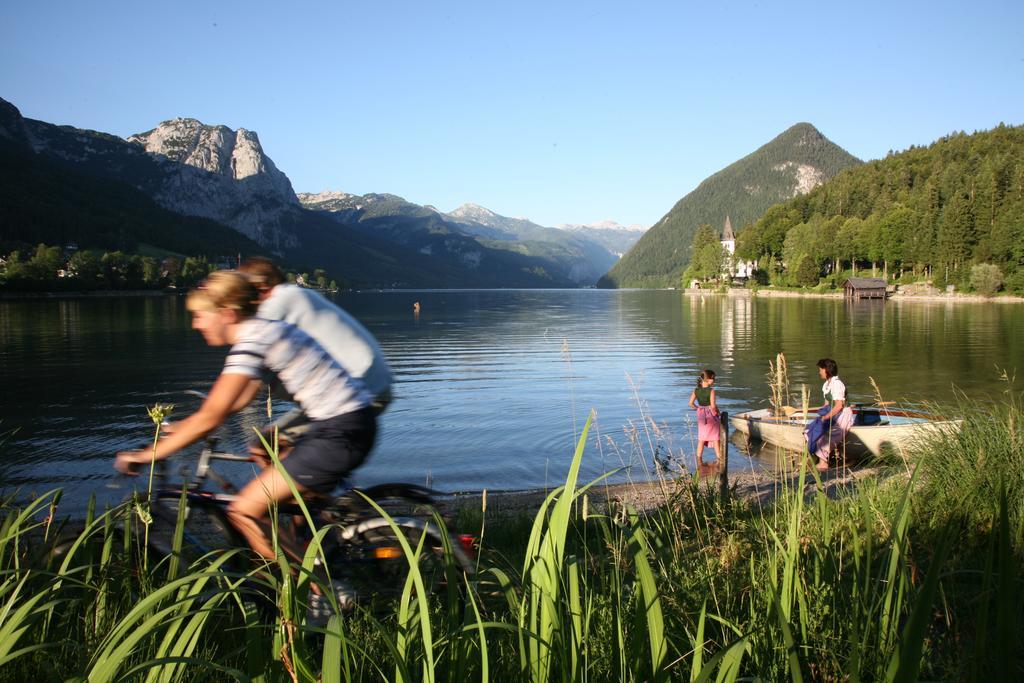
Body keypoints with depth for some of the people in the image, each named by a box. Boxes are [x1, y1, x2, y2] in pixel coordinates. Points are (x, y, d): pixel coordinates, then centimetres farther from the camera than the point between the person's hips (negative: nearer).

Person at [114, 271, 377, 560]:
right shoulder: (263, 330, 14)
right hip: (353, 421, 10)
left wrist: (146, 455, -11)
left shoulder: (252, 343, -15)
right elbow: (240, 401, 22)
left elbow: (211, 417, -18)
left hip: (341, 432, -10)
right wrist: (183, 427, 24)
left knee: (244, 512, -6)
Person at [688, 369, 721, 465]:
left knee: (701, 438, 13)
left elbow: (691, 403, -2)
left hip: (701, 415, 5)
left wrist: (698, 409, 10)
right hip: (711, 416, -5)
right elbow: (713, 406, -23)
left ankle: (699, 459, 16)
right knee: (715, 438, 10)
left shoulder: (696, 390, -3)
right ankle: (719, 458, 18)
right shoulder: (711, 390, -18)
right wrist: (716, 411, -4)